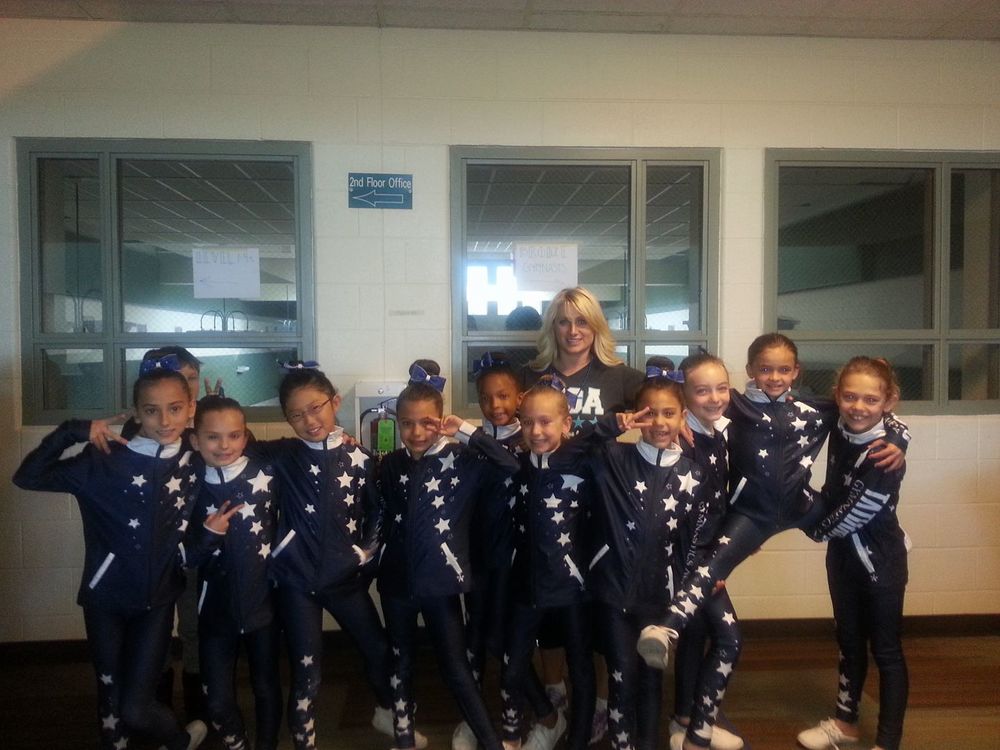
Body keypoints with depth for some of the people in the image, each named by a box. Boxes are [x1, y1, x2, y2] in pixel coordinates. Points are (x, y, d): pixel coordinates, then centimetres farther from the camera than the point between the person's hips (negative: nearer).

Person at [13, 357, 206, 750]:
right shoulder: (105, 460, -12)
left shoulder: (195, 462, -5)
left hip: (157, 600, 0)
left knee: (136, 709, 2)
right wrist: (73, 431, -20)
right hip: (106, 597, 0)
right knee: (111, 699, 16)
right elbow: (28, 476, -14)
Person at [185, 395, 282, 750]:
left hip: (262, 603, -1)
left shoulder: (265, 476, -12)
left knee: (266, 688, 16)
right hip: (216, 609, 2)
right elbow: (185, 558, -3)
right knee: (217, 701, 11)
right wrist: (207, 535, -18)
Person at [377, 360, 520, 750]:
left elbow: (514, 469, -25)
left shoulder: (461, 460, -11)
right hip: (396, 580, 4)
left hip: (441, 582, -4)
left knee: (456, 669, 4)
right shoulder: (391, 464, 0)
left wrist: (469, 432, -25)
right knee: (401, 663, 18)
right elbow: (383, 520, 9)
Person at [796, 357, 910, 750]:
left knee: (886, 650, 7)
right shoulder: (840, 432, -5)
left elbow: (858, 510, -22)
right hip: (843, 554, 7)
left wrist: (818, 529, -7)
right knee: (849, 641, 19)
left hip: (880, 559, -6)